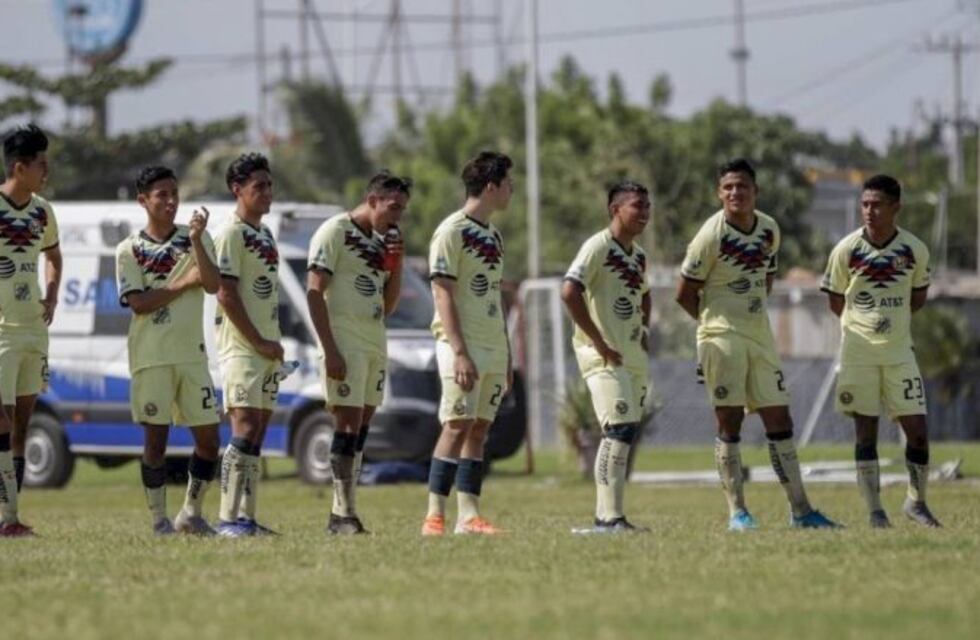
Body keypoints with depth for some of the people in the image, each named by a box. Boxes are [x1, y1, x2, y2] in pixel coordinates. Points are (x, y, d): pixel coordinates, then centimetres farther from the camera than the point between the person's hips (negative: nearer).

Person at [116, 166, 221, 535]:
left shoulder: (196, 238, 8)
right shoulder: (129, 251, 1)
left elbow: (213, 285, -7)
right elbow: (138, 303, -10)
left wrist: (196, 241, -17)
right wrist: (184, 284, -10)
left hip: (192, 354, 3)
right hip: (151, 357, -3)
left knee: (208, 438, 2)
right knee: (156, 438, -2)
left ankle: (191, 514, 16)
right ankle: (159, 520, 6)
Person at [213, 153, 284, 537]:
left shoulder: (265, 235, 18)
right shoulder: (232, 234, -10)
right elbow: (226, 294, -16)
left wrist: (274, 344, 13)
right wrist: (259, 343, -16)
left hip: (266, 349, 9)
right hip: (241, 347, -9)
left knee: (258, 434, 7)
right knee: (245, 430, -15)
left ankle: (247, 518, 8)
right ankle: (228, 518, -17)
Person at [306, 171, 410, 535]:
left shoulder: (382, 242, 18)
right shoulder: (335, 232, -6)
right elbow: (314, 292, -13)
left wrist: (396, 264, 5)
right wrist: (330, 350, -19)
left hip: (375, 342, 8)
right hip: (345, 342, -8)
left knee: (362, 425, 6)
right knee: (348, 422, -13)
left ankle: (343, 514, 8)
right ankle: (343, 514, -15)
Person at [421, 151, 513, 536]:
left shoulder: (493, 236, 17)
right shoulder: (451, 232, -9)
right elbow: (443, 294, -14)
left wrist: (506, 356, 19)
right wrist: (460, 352, -21)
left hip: (493, 347, 8)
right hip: (462, 345, -8)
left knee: (479, 428, 4)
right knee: (457, 426, -12)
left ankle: (468, 516, 3)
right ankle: (434, 516, -12)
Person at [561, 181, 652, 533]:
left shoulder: (638, 254, 15)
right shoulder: (598, 247, -12)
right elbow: (569, 292, -23)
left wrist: (643, 332, 16)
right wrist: (600, 343, -21)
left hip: (633, 356, 9)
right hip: (604, 357, -9)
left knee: (627, 434, 9)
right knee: (619, 430, -17)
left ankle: (607, 516, 14)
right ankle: (609, 517, -18)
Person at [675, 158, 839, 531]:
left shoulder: (769, 230, 6)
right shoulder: (712, 235, -12)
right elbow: (685, 294, -6)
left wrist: (753, 314, 11)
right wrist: (715, 322, 4)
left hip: (759, 333, 6)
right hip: (722, 336, -6)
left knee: (779, 420, 6)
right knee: (729, 420, -5)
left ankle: (800, 510, 9)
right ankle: (737, 511, 0)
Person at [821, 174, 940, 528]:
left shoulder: (915, 250, -4)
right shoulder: (846, 250, -7)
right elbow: (835, 301, 5)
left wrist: (894, 319, 6)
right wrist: (865, 323, 5)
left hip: (899, 350, 1)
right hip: (858, 350, -1)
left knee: (917, 430, -2)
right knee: (865, 430, 0)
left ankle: (916, 501, 17)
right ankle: (874, 510, 6)